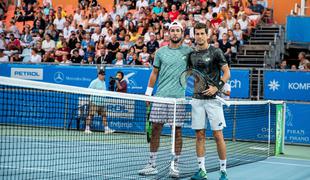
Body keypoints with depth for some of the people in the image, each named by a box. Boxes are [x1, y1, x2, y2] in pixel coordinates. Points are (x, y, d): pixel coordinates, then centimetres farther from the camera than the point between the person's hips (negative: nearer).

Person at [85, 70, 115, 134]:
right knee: (91, 114, -9)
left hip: (102, 102, 8)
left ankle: (106, 129, 10)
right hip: (95, 101, -8)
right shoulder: (94, 82, -7)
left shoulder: (103, 82, 18)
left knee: (104, 115, 7)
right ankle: (87, 128, -6)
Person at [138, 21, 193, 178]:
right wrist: (148, 92, 12)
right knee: (155, 128, 1)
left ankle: (175, 166, 9)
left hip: (178, 97, -1)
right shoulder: (161, 52, 10)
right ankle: (152, 165, 9)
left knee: (177, 130, 1)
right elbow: (155, 73, 15)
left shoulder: (188, 51, 5)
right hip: (160, 96, 2)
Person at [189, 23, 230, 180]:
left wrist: (217, 87, -15)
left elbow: (227, 73, -3)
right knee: (200, 135, 5)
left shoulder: (215, 52, -3)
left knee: (218, 136, -4)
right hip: (197, 99, 4)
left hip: (213, 99, -4)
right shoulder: (191, 54, 10)